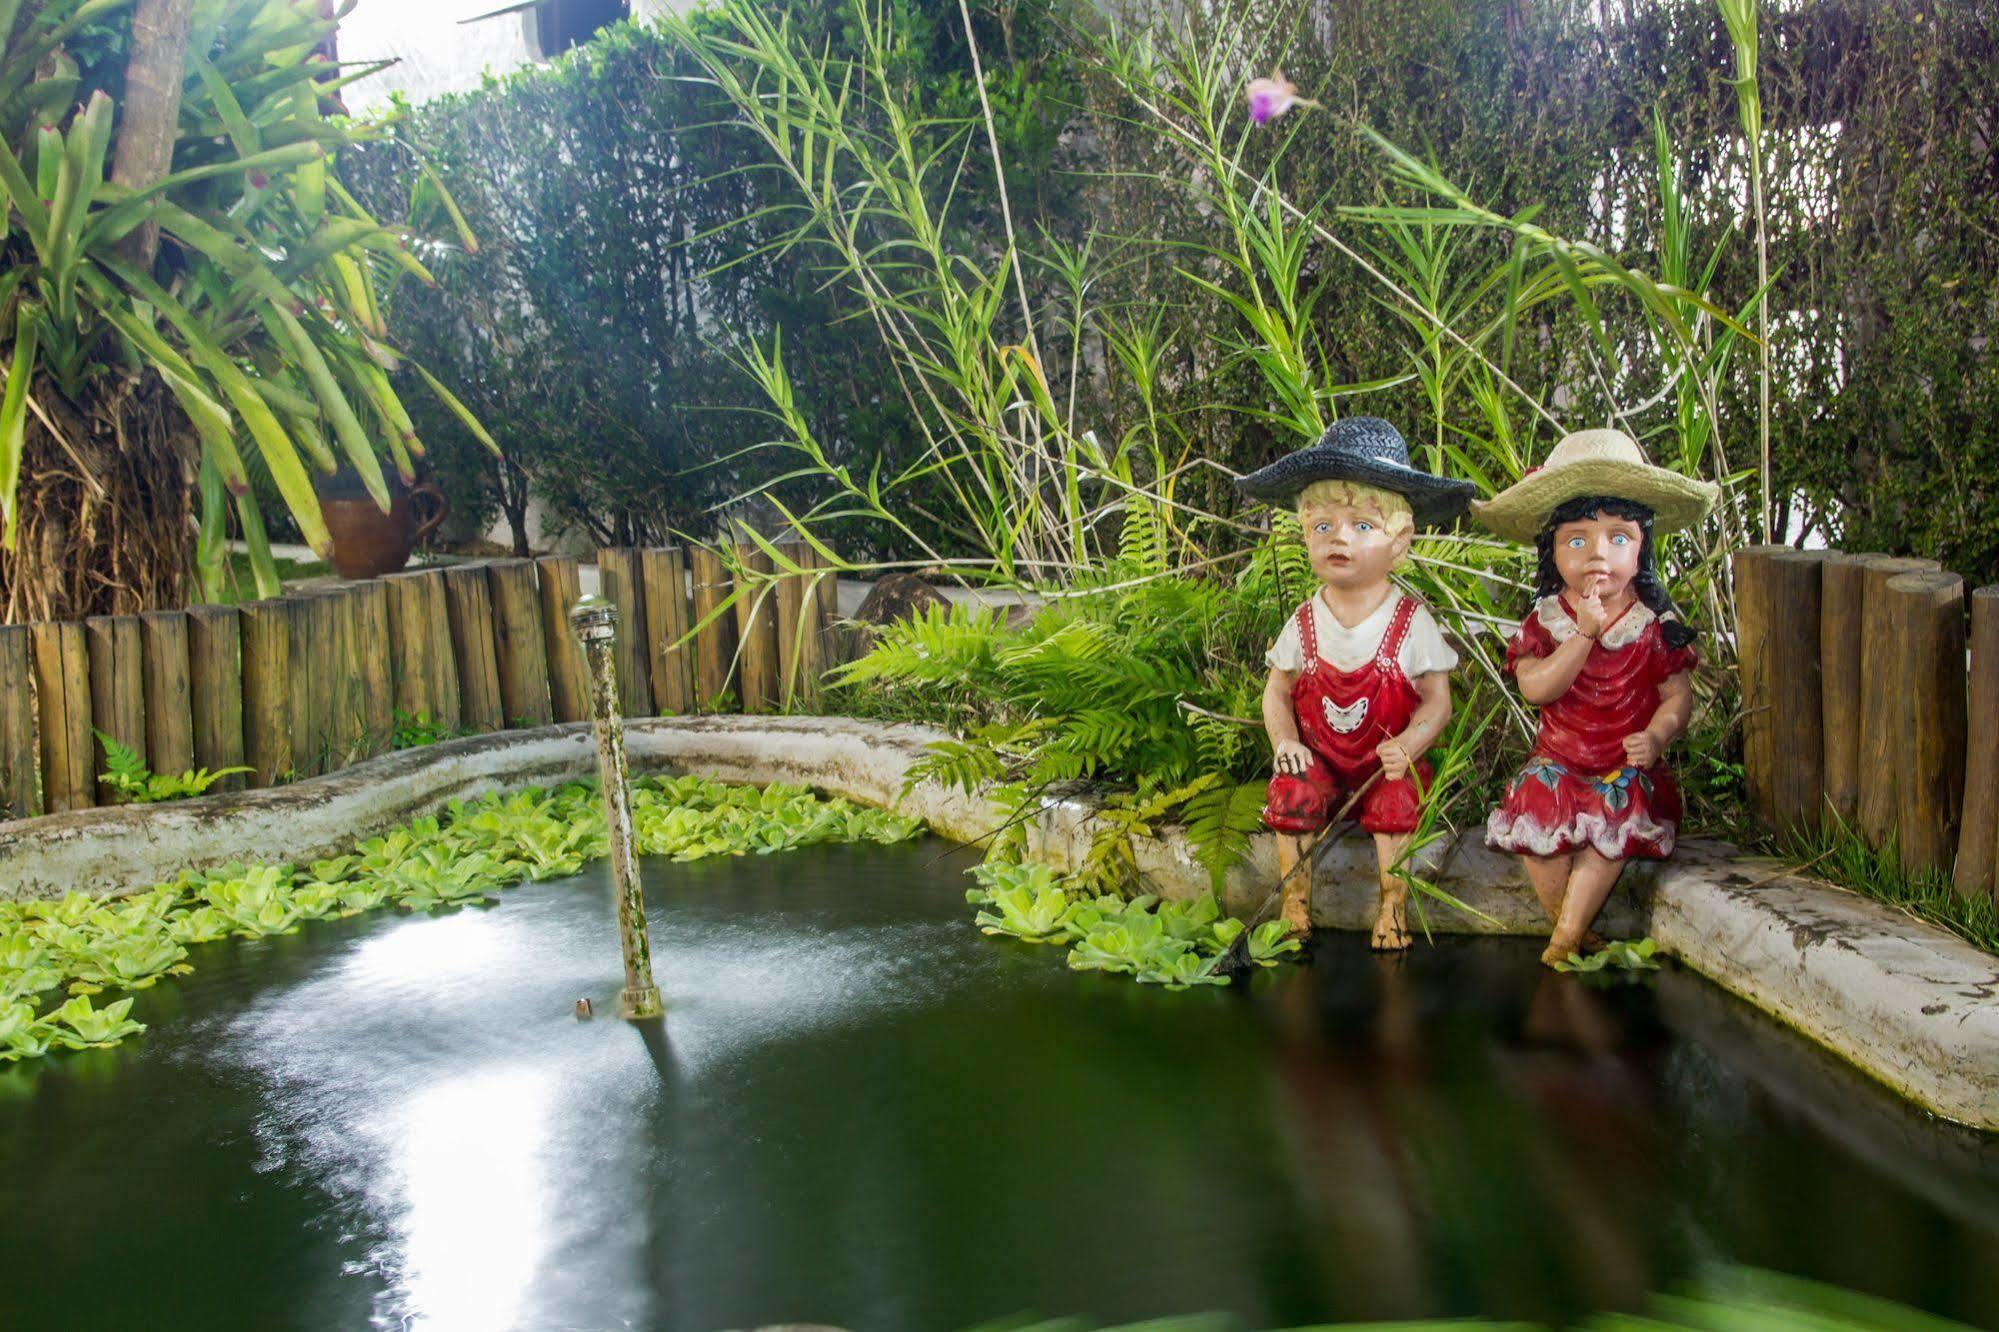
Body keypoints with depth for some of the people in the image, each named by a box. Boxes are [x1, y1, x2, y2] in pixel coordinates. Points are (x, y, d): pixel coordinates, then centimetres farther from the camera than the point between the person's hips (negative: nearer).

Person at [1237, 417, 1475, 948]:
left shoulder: (1412, 622, -11)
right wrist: (1284, 741, -12)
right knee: (1292, 792, -24)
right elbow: (1277, 691, 6)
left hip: (1386, 762, -2)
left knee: (1398, 799, -28)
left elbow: (1437, 701, -8)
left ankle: (1393, 904, -11)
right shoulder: (1305, 622, -4)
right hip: (1319, 758, 2)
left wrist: (1407, 746, -25)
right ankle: (1294, 901, -7)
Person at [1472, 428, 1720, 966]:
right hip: (1558, 761, 1)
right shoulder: (1545, 620, -2)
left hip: (1626, 766, -1)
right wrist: (1584, 634, -25)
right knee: (1535, 816, -24)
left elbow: (1678, 695, -2)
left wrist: (1656, 736, -22)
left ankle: (1566, 933, -14)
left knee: (1614, 827, -26)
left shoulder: (1654, 624, -2)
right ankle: (1564, 919, -2)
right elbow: (1535, 687, -17)